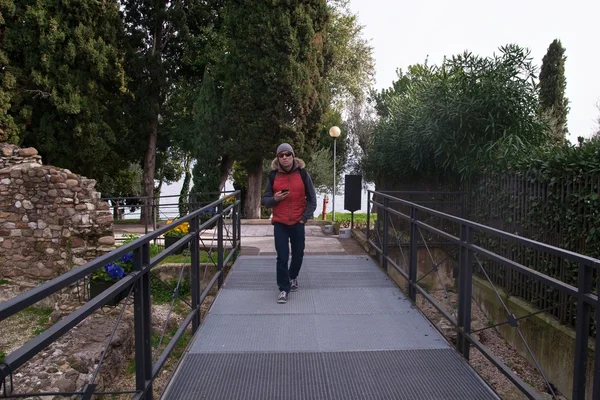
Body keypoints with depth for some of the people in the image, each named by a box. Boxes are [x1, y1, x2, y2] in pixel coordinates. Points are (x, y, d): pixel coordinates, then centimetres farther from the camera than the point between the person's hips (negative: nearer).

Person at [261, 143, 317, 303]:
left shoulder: (302, 174, 0)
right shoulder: (273, 175, 2)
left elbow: (312, 199, 6)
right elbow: (265, 200, 9)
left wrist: (304, 217, -2)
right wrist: (274, 198, -13)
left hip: (298, 222, 0)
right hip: (280, 223, 0)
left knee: (298, 254, 12)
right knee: (282, 257, -4)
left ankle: (293, 276, 40)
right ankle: (284, 289, 7)